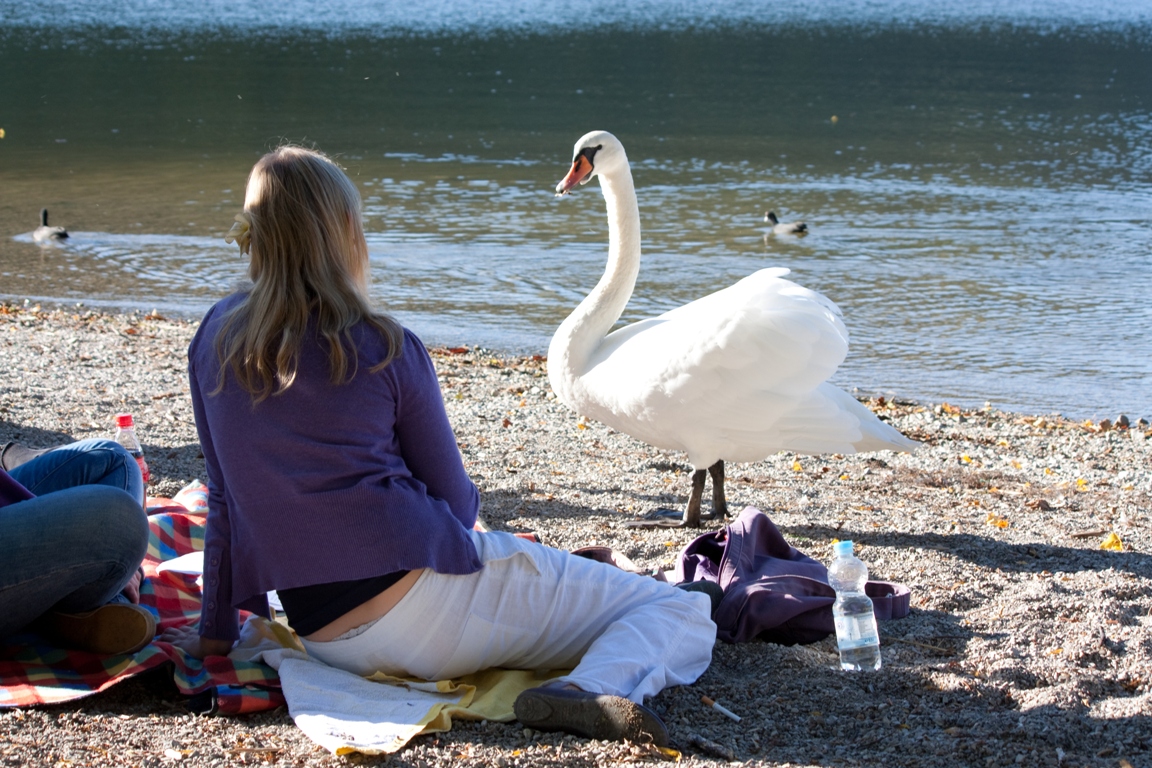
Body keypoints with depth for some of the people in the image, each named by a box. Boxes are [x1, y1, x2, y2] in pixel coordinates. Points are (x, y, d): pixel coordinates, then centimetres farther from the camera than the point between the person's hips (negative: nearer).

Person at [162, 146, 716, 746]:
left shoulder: (214, 339, 5)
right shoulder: (387, 349, -6)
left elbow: (225, 495, 10)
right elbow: (455, 500, 3)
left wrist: (216, 631, 20)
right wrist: (465, 504, 27)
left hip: (326, 642, 6)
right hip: (420, 594, -6)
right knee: (685, 615, -8)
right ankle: (589, 692, -32)